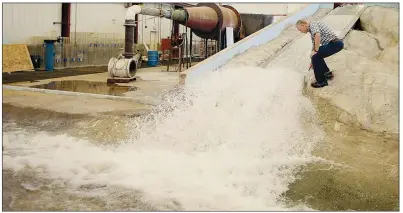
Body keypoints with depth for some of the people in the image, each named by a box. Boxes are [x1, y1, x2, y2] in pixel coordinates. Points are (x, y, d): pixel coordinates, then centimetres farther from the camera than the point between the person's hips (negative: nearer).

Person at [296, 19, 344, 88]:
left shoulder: (313, 24, -8)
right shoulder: (312, 31, 21)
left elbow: (318, 35, -30)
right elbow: (314, 45, 31)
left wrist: (315, 50, -17)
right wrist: (312, 62, 37)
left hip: (335, 43, -10)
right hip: (335, 43, 10)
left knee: (316, 57, -11)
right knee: (316, 56, 21)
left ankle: (321, 81, -2)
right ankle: (327, 73, 29)